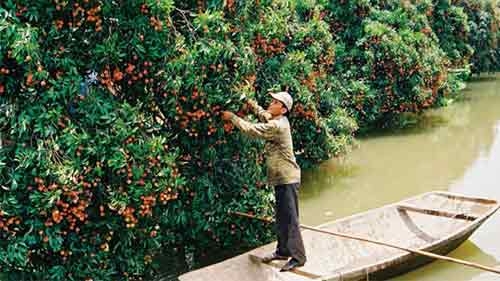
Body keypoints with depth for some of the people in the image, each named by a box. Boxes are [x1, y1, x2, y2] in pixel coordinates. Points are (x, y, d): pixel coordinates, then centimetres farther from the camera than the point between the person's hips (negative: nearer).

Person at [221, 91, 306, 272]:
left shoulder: (278, 126, -21)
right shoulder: (277, 121, 8)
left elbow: (250, 129, -19)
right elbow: (264, 115, 30)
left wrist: (232, 117, -8)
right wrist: (252, 105, 17)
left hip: (287, 179, -10)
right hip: (281, 178, 10)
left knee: (290, 219, -7)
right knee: (281, 218, 17)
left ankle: (298, 257, -1)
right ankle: (283, 250, 27)